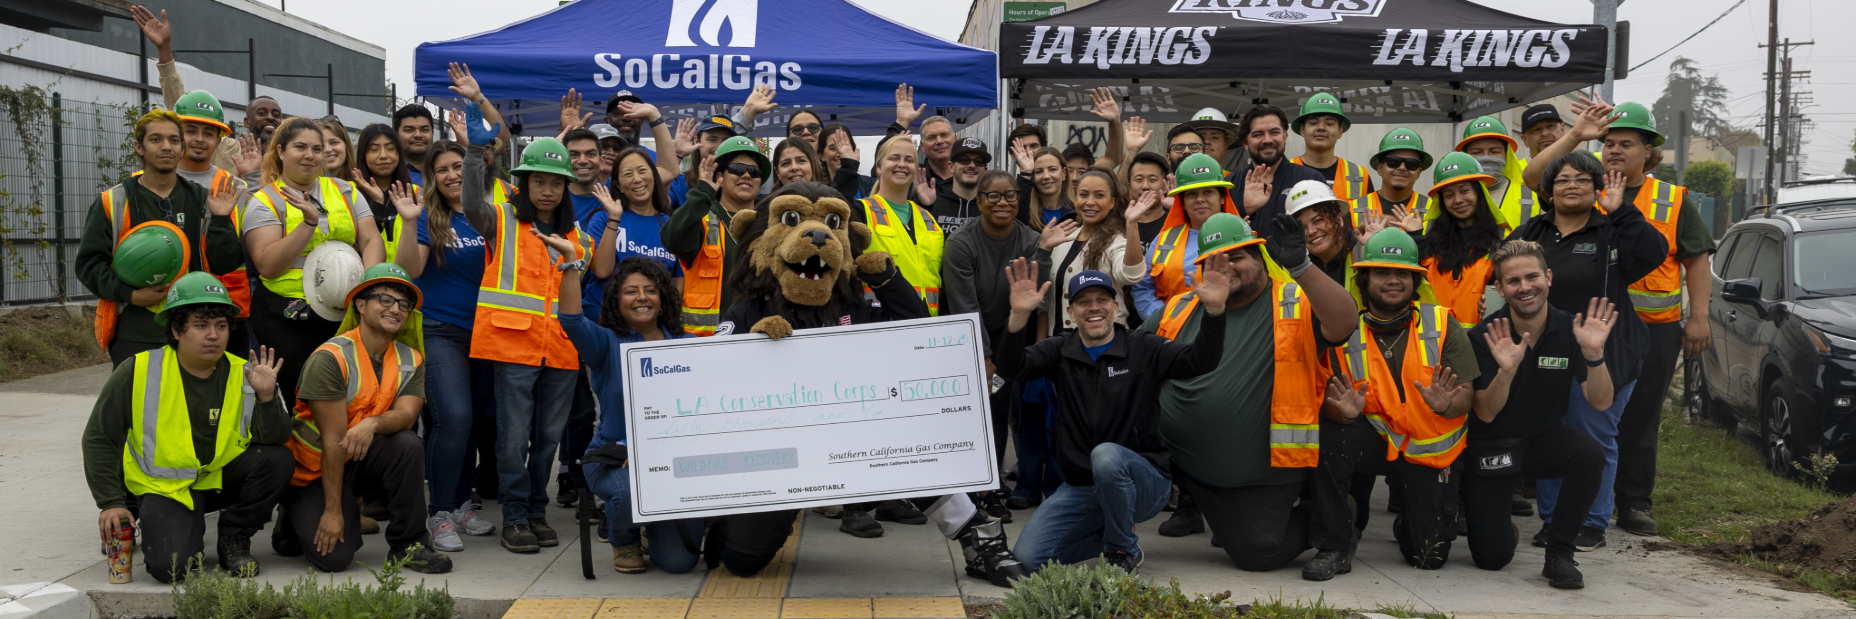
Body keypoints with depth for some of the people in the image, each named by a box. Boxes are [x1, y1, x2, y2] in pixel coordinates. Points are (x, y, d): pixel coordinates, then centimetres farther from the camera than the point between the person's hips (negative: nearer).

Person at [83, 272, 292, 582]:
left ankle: (233, 539, -2)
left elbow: (276, 439, -11)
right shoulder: (137, 373, -10)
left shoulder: (243, 375, -5)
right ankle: (188, 535, 15)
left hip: (222, 478, 3)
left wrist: (266, 396, -28)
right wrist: (111, 504, -8)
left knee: (277, 459, -25)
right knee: (169, 566, -25)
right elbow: (99, 439, -4)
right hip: (163, 486, -2)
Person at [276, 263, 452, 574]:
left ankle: (408, 543, -13)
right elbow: (333, 439, -22)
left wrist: (373, 423, -42)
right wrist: (332, 511, -22)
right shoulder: (330, 358, -18)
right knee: (334, 557, -21)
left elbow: (406, 414, -18)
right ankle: (299, 519, 14)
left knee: (408, 444, -28)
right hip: (314, 469, -4)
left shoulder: (411, 361, 0)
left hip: (365, 461, 4)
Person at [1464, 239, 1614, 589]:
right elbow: (1486, 414, -19)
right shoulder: (1483, 338, -15)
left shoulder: (1570, 331, -9)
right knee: (1492, 558, -11)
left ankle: (1558, 553, -14)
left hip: (1543, 440, 2)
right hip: (1491, 448, -2)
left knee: (1590, 454, -33)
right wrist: (1505, 370, -37)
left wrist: (1593, 354, -32)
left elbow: (1601, 403, -15)